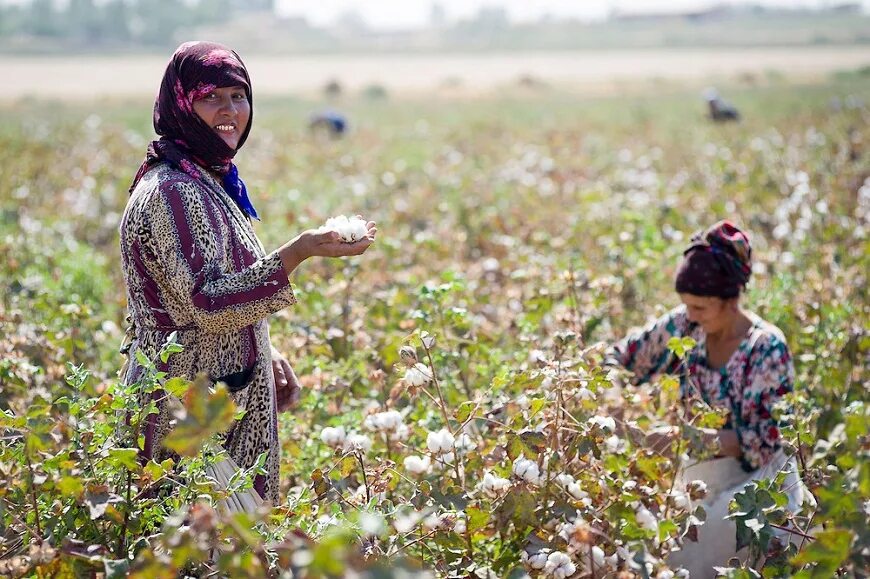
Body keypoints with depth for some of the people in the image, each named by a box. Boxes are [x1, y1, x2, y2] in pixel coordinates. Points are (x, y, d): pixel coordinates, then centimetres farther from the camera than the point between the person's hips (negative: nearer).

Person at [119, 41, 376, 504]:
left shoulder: (211, 182, 12)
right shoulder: (168, 192, -18)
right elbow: (205, 302, -26)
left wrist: (267, 358, 14)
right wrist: (298, 252, -32)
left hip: (233, 395, 9)